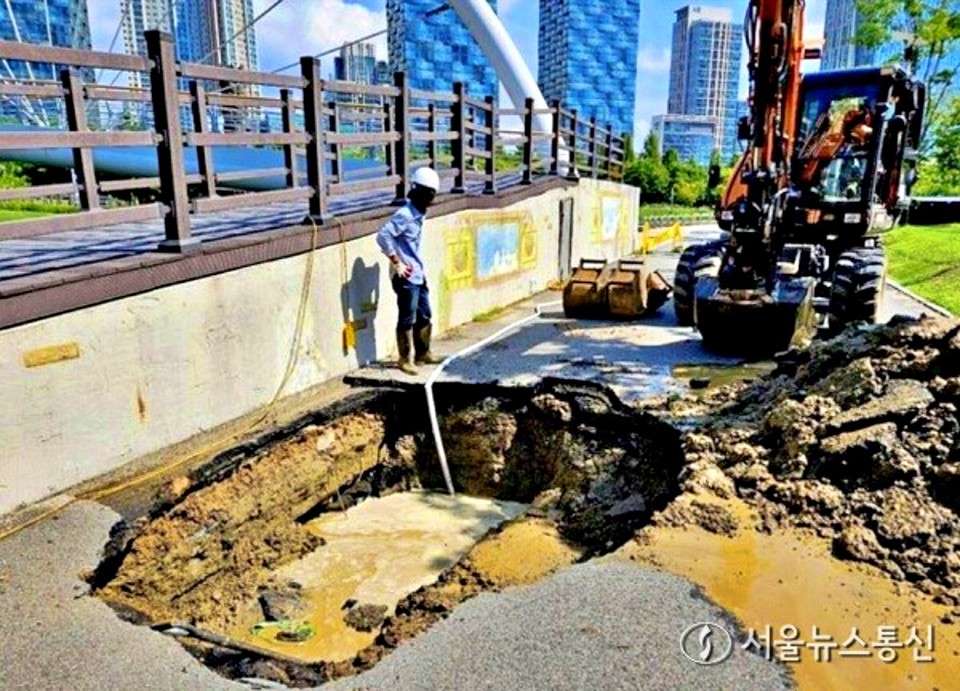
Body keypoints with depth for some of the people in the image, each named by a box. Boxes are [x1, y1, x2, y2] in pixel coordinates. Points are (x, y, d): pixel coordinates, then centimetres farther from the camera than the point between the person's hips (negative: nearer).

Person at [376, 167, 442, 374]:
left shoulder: (420, 214, 11)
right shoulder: (405, 214, -17)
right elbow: (383, 236, -24)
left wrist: (421, 268, 15)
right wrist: (397, 263, -20)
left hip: (418, 275, 9)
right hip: (406, 277, -9)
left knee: (424, 316, 17)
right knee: (408, 319, 0)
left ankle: (422, 353, 31)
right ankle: (406, 359, 11)